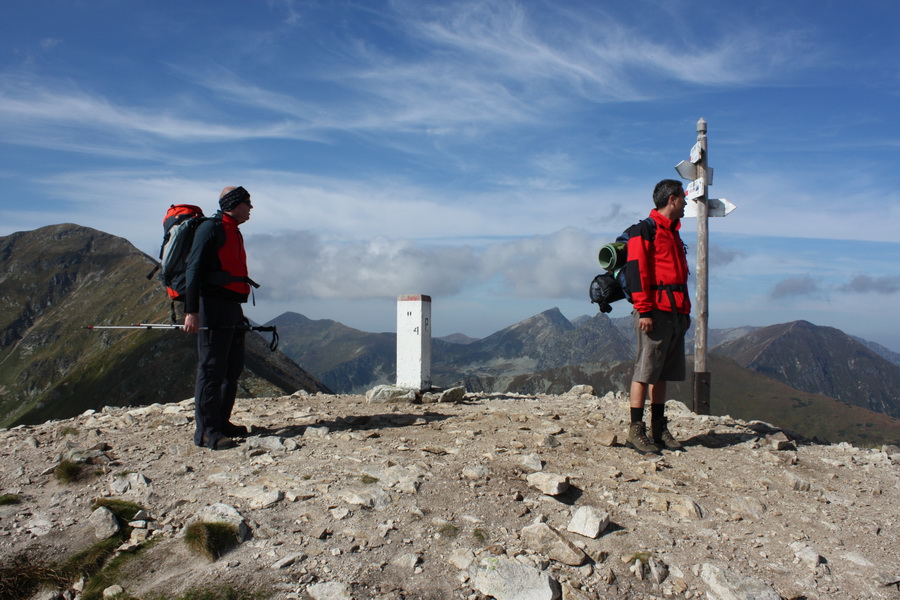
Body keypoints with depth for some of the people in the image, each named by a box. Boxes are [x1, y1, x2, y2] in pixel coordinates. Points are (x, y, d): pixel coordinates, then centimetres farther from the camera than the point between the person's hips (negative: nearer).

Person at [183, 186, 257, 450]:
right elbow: (194, 269, -14)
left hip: (232, 309, 9)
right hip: (212, 308, -9)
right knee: (212, 369, -8)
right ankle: (206, 431, -4)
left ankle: (221, 422, 21)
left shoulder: (234, 233, 21)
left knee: (233, 369, 12)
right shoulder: (210, 229, -7)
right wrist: (191, 311, -21)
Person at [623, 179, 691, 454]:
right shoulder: (644, 230, -5)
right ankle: (636, 431, -1)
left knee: (663, 372, 10)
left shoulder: (674, 233, 23)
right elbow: (636, 271, -14)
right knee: (646, 370, -7)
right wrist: (644, 310, -19)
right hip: (655, 312, -9)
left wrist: (685, 310, 20)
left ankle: (659, 429, 17)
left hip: (675, 314, 9)